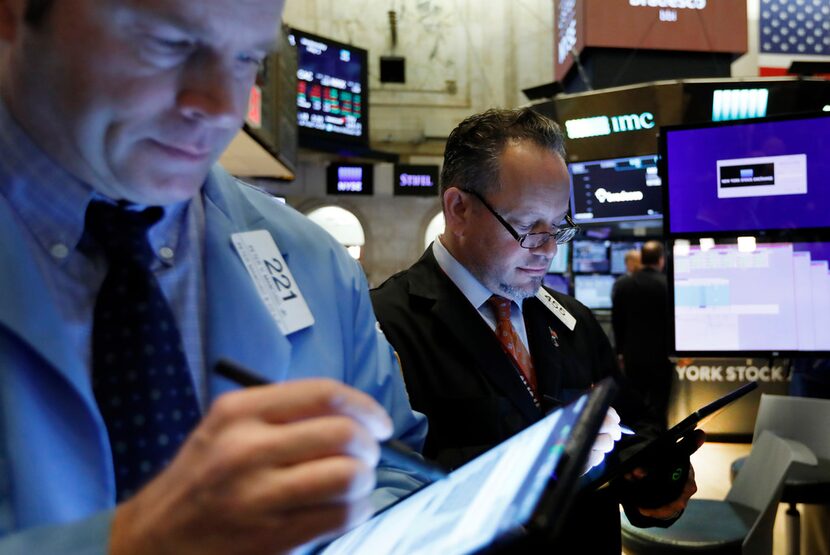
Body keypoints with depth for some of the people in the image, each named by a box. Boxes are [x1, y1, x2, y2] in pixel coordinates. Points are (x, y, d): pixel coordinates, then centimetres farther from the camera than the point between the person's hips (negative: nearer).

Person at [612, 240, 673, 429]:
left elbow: (616, 320, 2)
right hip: (660, 355, -3)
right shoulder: (669, 285, -13)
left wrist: (620, 351, 12)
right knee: (658, 406, 5)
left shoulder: (622, 284, -3)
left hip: (632, 355, 3)